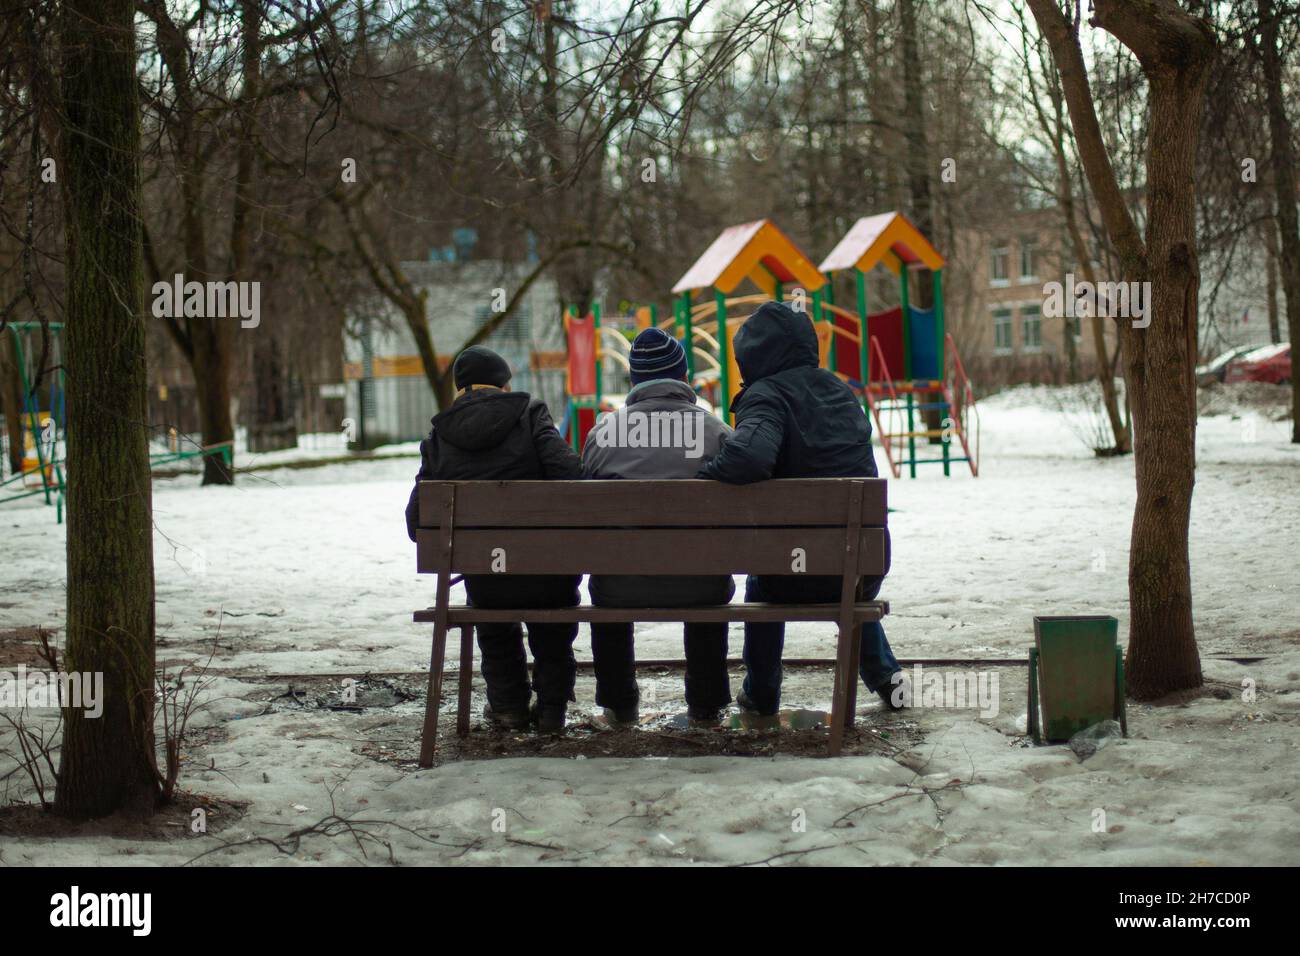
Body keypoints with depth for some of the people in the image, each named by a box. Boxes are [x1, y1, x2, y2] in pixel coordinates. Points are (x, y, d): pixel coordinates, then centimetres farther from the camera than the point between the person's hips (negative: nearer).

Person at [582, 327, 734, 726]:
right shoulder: (716, 431, 0)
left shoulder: (602, 431, 2)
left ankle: (619, 704, 44)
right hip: (698, 587, 0)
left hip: (623, 587, 0)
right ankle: (706, 704, 40)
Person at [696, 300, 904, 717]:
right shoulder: (838, 389, 8)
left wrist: (700, 477, -17)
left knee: (762, 581, 34)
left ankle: (761, 693, 40)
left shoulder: (767, 396, -14)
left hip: (799, 574, -5)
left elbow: (748, 456, -35)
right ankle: (885, 677, 36)